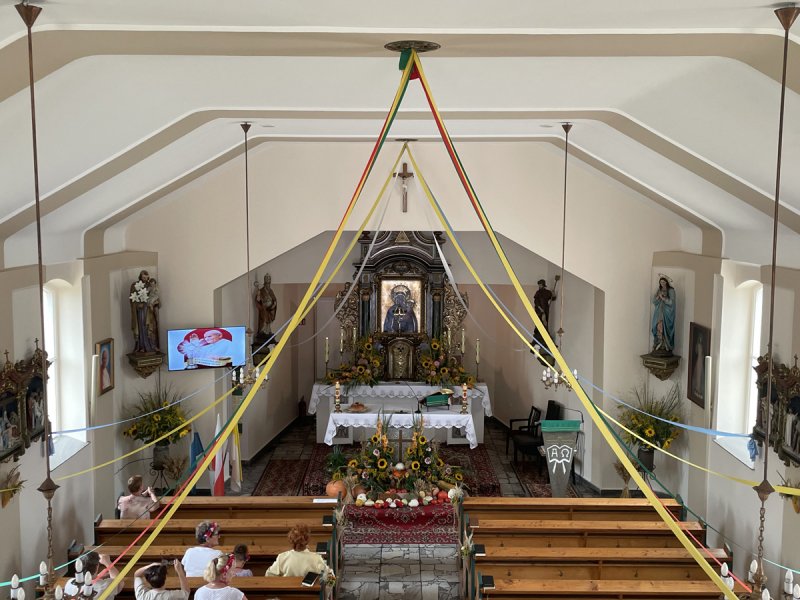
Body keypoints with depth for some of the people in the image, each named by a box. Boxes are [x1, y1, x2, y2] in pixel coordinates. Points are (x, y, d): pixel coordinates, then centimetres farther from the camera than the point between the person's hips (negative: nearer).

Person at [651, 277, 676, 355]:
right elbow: (654, 301, 8)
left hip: (667, 314, -5)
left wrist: (663, 298, -15)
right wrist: (658, 296, -9)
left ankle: (666, 348, -5)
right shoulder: (659, 290, 13)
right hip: (658, 313, 5)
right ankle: (658, 347, 1)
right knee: (658, 329, -2)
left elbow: (671, 302, -11)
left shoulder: (671, 290, -3)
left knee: (665, 330, -9)